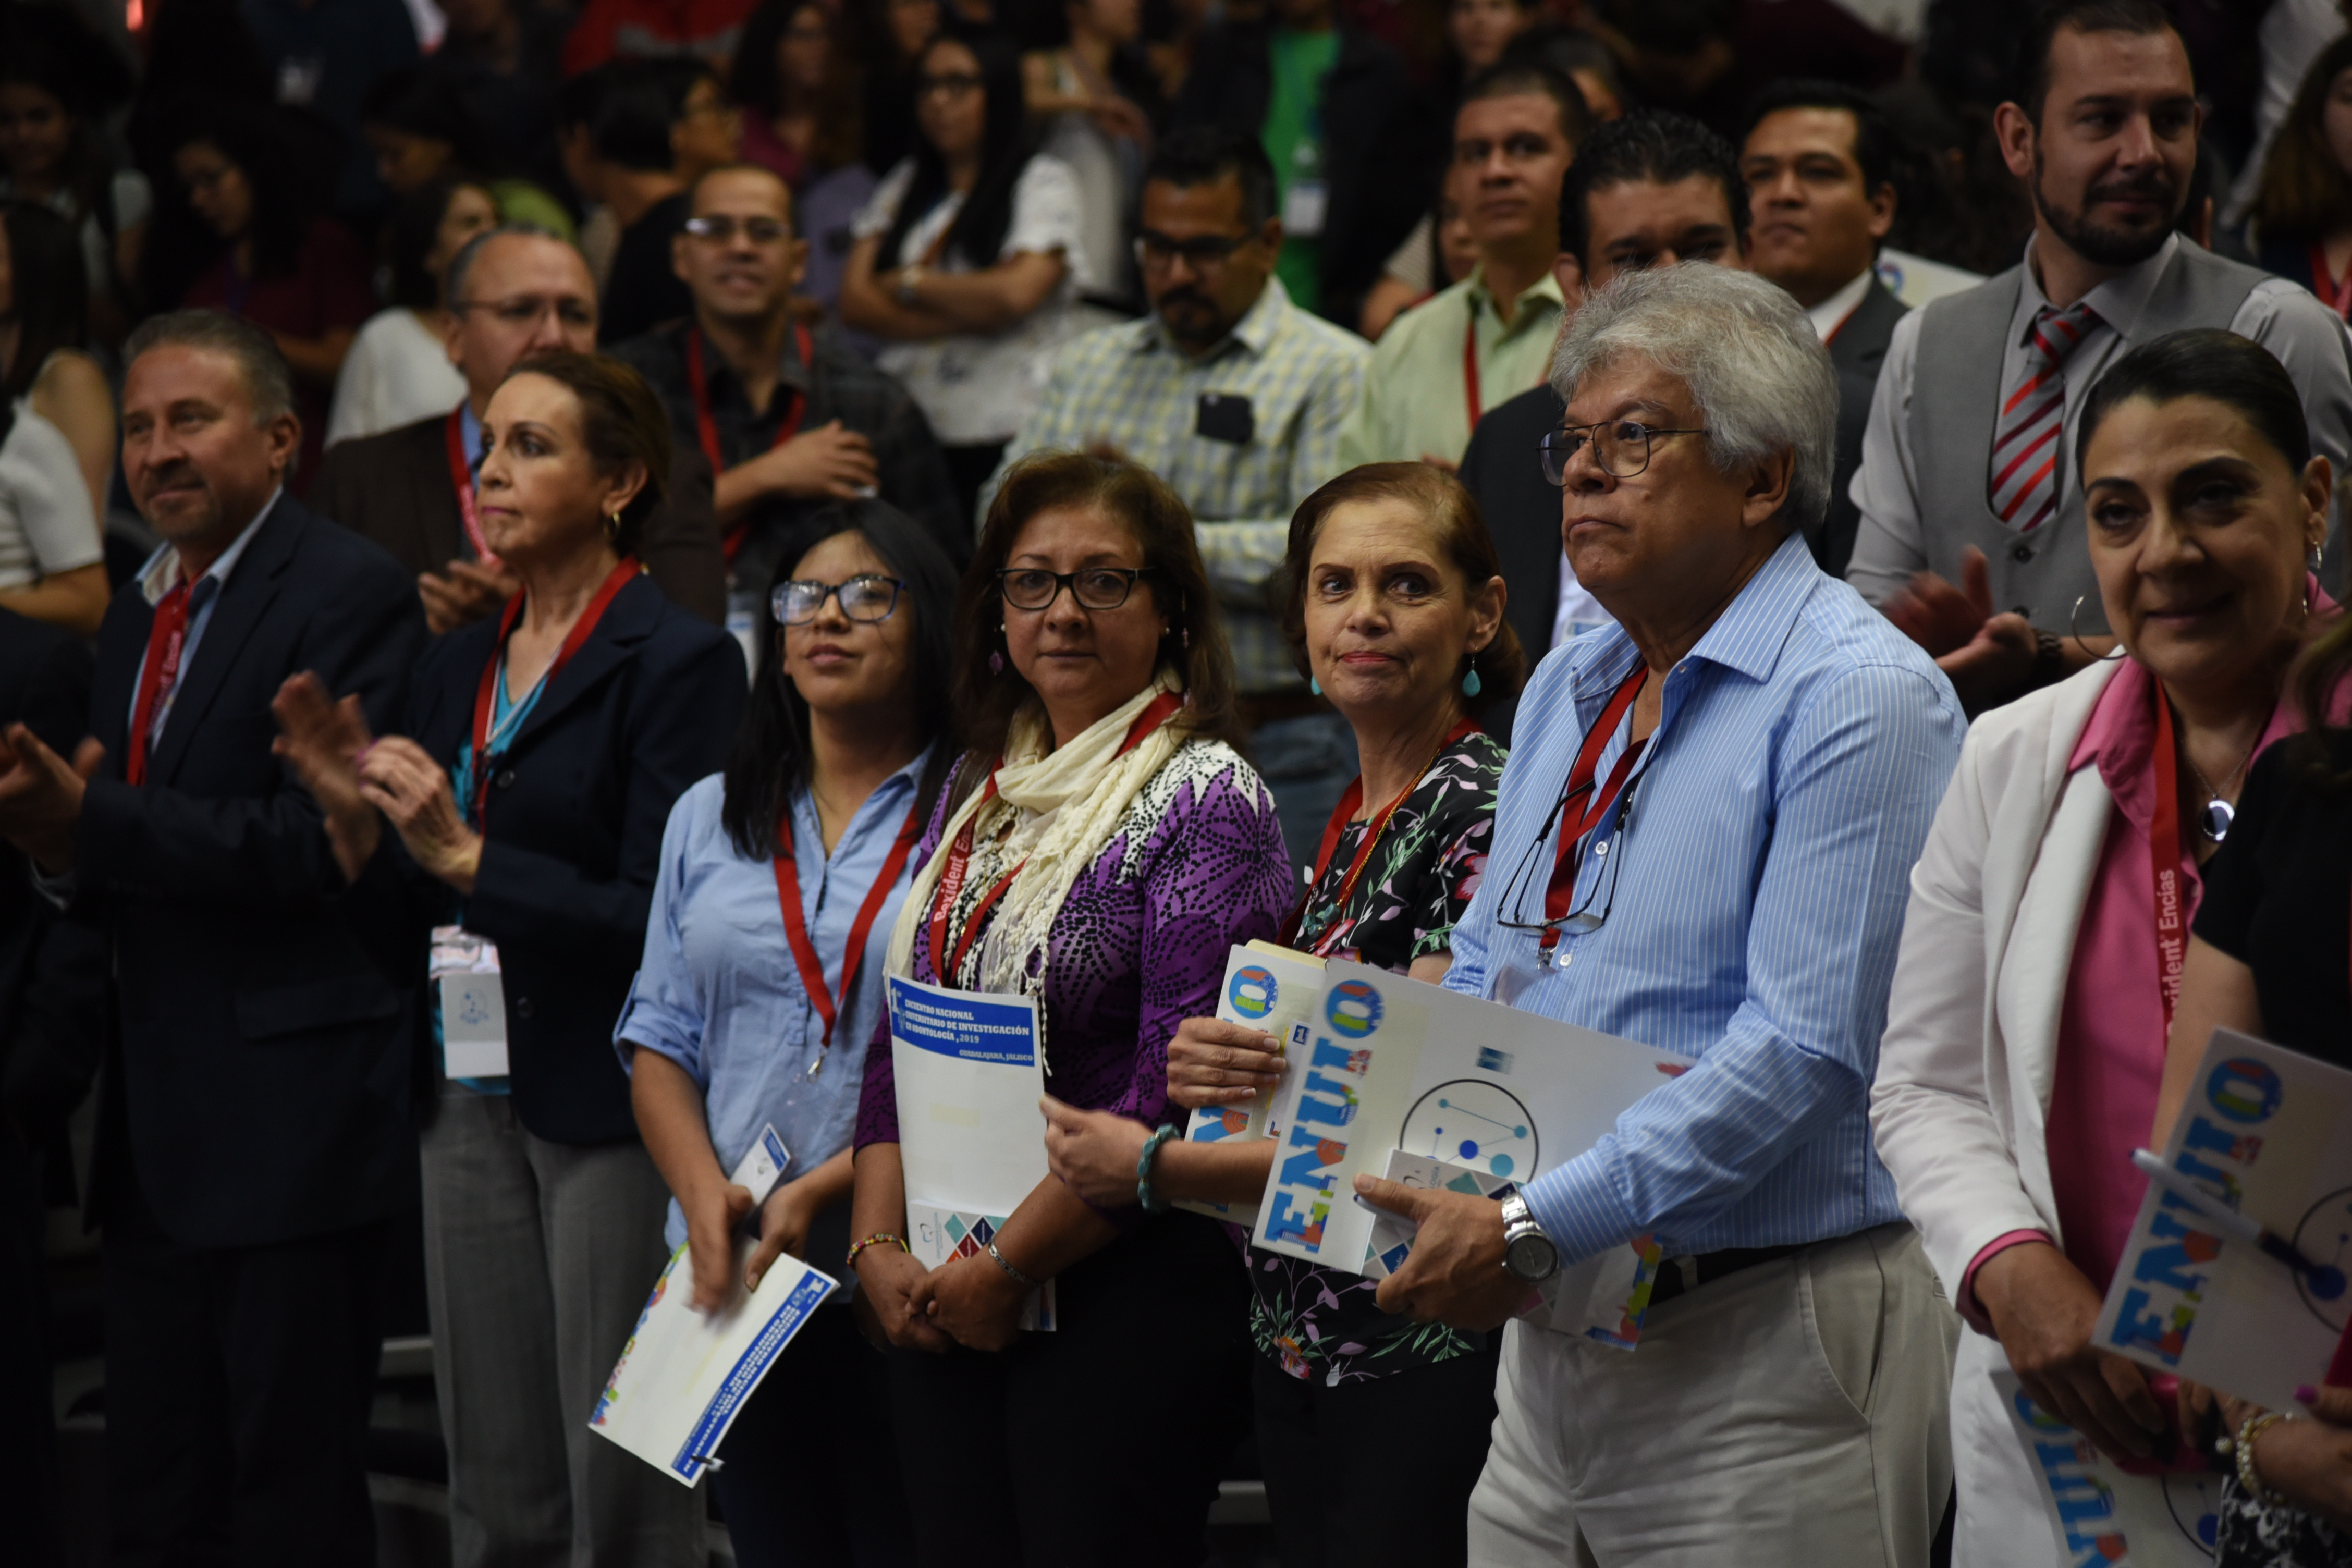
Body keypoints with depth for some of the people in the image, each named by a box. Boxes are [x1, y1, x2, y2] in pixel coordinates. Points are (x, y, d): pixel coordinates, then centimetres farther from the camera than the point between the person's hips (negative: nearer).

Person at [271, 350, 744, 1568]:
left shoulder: (680, 663, -8)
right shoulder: (457, 668, 15)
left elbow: (663, 916, -16)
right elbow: (409, 917, 17)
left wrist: (466, 855, -18)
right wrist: (354, 815, -1)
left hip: (609, 1099, -7)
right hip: (471, 1092, 7)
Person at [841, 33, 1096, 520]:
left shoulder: (1044, 182, 4)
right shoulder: (904, 184, 17)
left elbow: (1016, 293, -12)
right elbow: (855, 301, 7)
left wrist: (909, 284, 0)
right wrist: (964, 318, -5)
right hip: (907, 430, 4)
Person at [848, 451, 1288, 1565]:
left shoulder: (1207, 803, -9)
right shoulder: (979, 795, 14)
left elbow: (1176, 1097, -16)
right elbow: (901, 1049, 15)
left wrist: (1003, 1268, -15)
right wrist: (880, 1249, 1)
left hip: (1125, 1295, -7)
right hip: (941, 1308, 7)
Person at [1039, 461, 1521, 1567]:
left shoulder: (1483, 817, -12)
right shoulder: (1348, 826, 14)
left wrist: (1156, 1167, -11)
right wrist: (1201, 1070, -6)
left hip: (1428, 1366, -8)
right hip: (1300, 1351, 8)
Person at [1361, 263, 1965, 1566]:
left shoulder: (1859, 699, -12)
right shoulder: (1566, 692, 16)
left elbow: (1804, 1049, -20)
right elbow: (1484, 975, 20)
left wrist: (1533, 1228, -22)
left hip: (1765, 1355, -8)